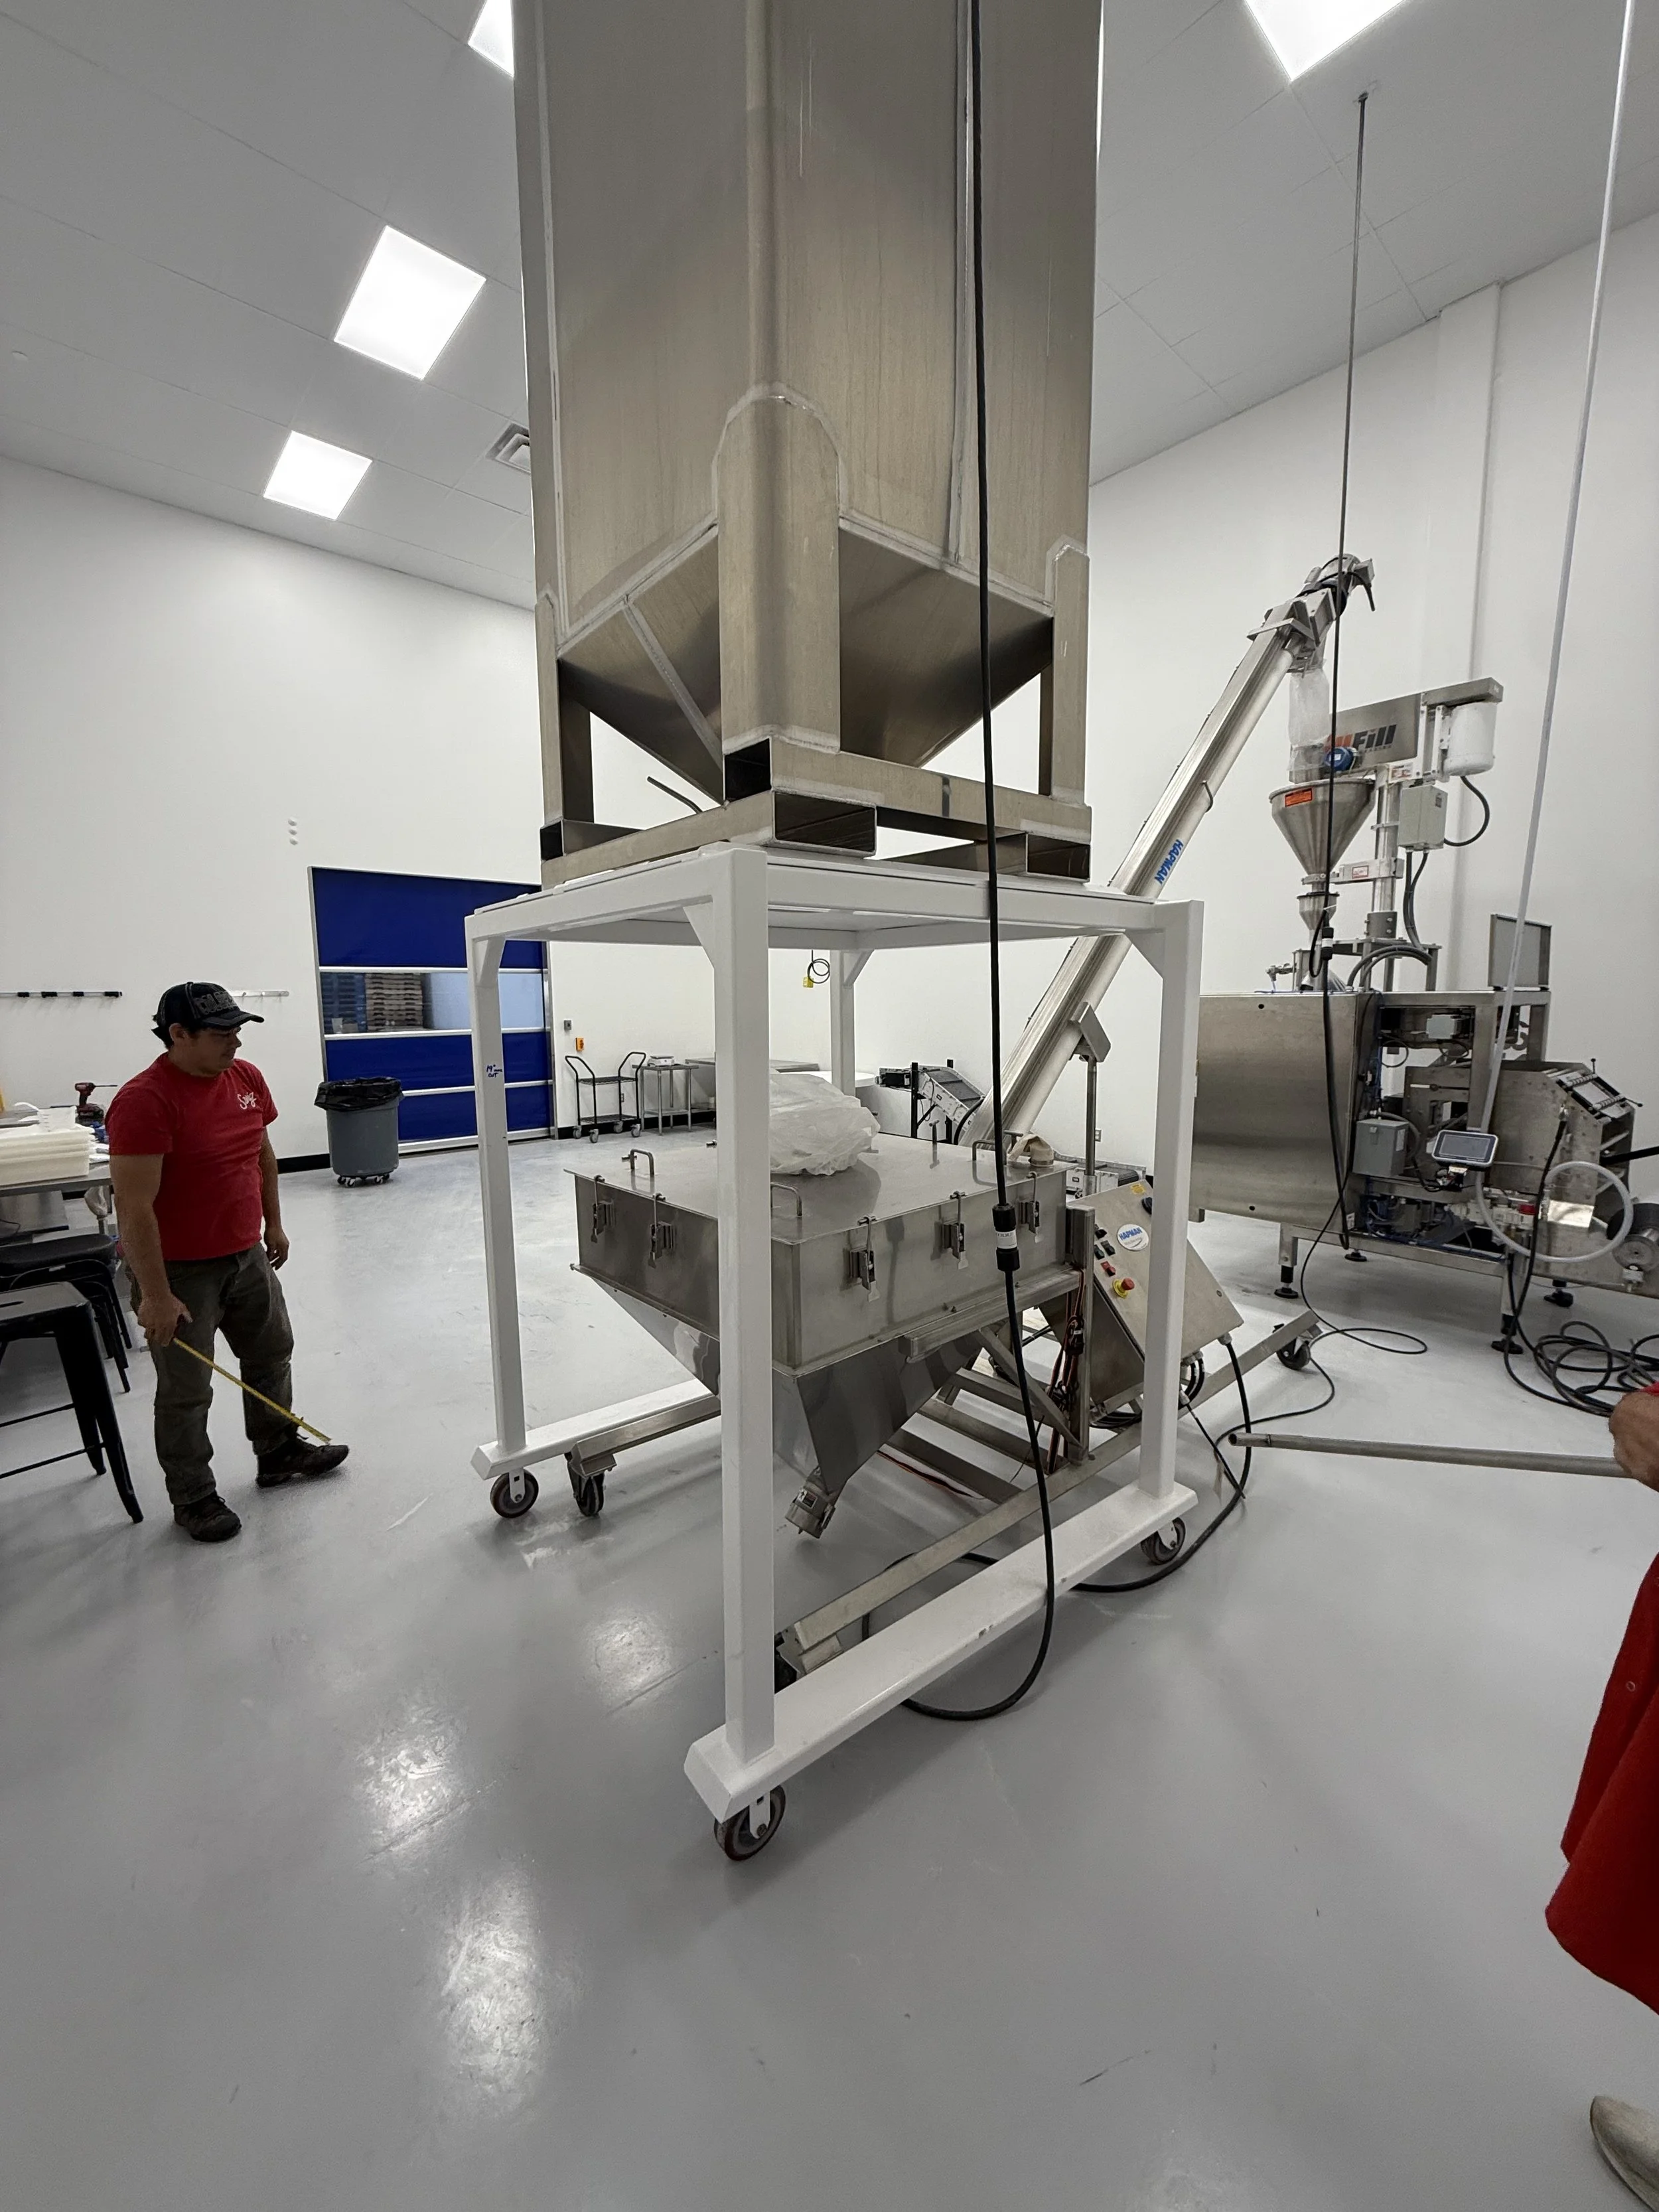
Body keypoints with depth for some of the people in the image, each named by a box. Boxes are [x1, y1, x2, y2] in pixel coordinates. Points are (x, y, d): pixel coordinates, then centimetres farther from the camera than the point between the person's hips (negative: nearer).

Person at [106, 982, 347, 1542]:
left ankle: (279, 1453, 39)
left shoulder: (247, 1077, -1)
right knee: (185, 1392, 8)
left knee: (271, 1356, 20)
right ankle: (193, 1498, 26)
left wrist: (274, 1224, 15)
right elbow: (134, 1209, -24)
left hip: (247, 1257, 7)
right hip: (178, 1271, -7)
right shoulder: (143, 1100, -23)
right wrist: (155, 1295, -23)